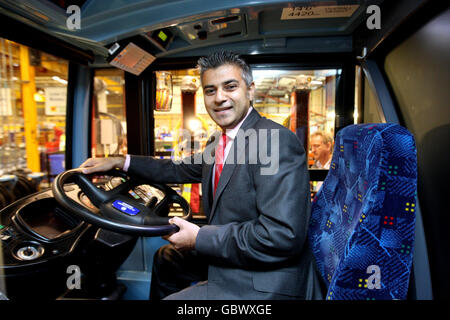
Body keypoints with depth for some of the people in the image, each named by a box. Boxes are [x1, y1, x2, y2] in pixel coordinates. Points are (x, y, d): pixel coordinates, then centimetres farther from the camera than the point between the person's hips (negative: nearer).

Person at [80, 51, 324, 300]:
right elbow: (184, 170, 19)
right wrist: (120, 162, 13)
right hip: (226, 257, 9)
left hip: (263, 285, -8)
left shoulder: (278, 141, -24)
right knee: (166, 258, 24)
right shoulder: (219, 142, 5)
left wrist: (199, 238, -22)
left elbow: (283, 235, -31)